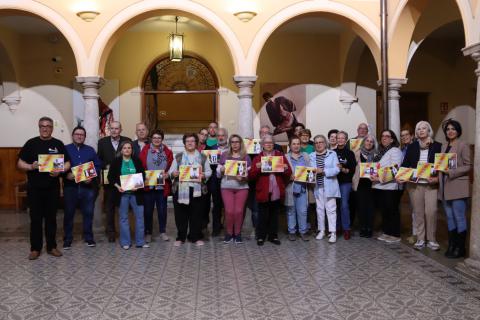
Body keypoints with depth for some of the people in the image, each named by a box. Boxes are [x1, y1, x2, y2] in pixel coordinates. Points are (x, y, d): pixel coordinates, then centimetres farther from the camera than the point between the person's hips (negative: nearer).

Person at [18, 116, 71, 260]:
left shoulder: (58, 144, 5)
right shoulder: (31, 143, 3)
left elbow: (67, 163, 6)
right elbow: (20, 163, 3)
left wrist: (59, 171, -14)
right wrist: (31, 167, -17)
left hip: (53, 187, 1)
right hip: (34, 188, -1)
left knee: (51, 217, 9)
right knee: (35, 218, 4)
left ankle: (51, 246, 19)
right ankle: (35, 248, 14)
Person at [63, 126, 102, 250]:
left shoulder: (90, 150, 12)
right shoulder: (65, 149, 6)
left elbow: (98, 166, 8)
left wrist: (92, 177, -8)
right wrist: (66, 174, -15)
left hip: (88, 186, 1)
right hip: (70, 186, -1)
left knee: (88, 213, 5)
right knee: (68, 213, 3)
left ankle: (88, 237, 18)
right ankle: (67, 239, 14)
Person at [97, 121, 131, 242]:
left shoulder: (127, 141, 2)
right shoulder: (102, 142, 4)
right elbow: (98, 159, 7)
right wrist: (106, 166, -10)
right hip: (109, 179, 1)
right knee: (109, 206, 7)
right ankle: (110, 231, 16)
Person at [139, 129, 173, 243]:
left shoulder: (167, 152, 6)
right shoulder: (145, 150, 1)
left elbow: (171, 167, 6)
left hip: (162, 186, 1)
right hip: (148, 185, -1)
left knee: (162, 210, 8)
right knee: (148, 210, 6)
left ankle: (163, 232, 21)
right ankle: (148, 233, 17)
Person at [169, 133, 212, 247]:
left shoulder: (203, 157, 10)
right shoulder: (178, 156, 10)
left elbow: (209, 171, 8)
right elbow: (171, 171, 7)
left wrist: (204, 175, -13)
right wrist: (174, 173, -15)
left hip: (197, 189, 0)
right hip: (180, 189, 0)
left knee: (196, 214, 3)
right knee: (180, 214, 4)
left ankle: (196, 237, 15)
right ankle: (180, 238, 15)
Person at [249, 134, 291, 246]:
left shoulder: (280, 156, 10)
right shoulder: (257, 158, 6)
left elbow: (289, 174, 5)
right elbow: (251, 175, -3)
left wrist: (286, 168, -16)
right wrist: (257, 167, -20)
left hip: (276, 191, 2)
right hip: (263, 192, -2)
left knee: (274, 215, 11)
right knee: (263, 215, 3)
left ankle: (273, 236, 22)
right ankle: (260, 237, 15)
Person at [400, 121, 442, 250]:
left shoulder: (437, 146, 3)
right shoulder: (412, 147, 10)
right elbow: (405, 164, 7)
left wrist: (437, 178, -14)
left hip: (431, 184, -2)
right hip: (415, 184, 2)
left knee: (431, 211, -8)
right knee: (418, 212, 6)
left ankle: (431, 240, 5)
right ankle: (420, 239, 14)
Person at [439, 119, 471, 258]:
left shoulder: (463, 145, -5)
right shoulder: (444, 147, 16)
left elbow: (468, 166, -9)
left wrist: (451, 172, -19)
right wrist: (438, 177, 3)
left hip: (458, 187, -7)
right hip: (445, 188, 7)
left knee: (459, 218, -2)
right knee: (450, 218, 11)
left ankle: (460, 248, 6)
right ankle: (452, 246, 19)